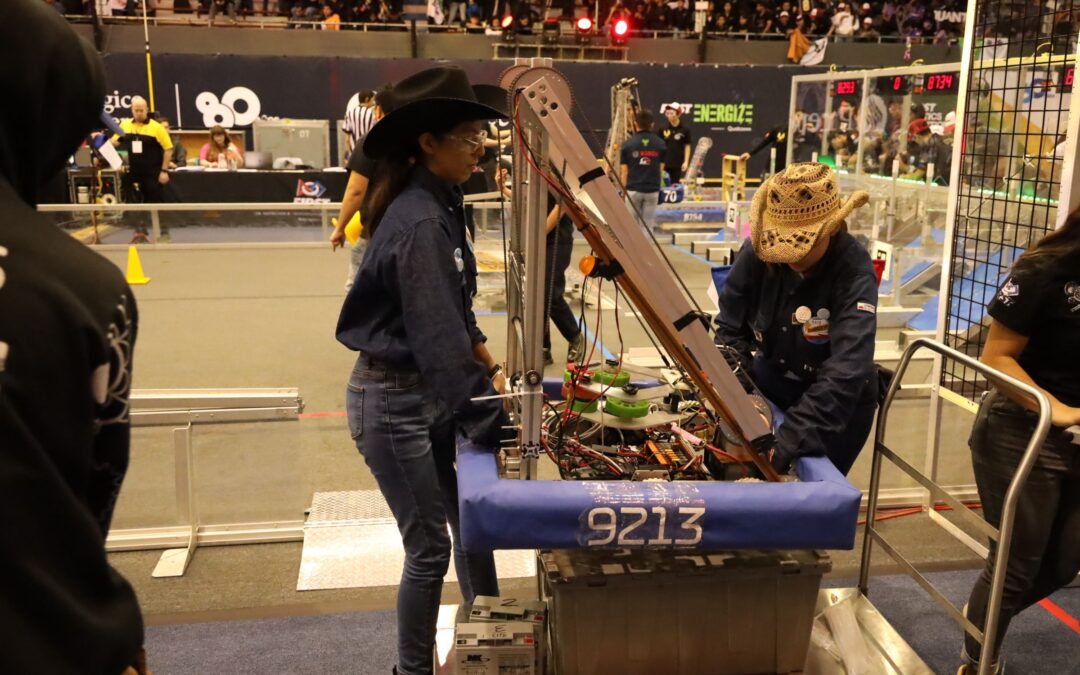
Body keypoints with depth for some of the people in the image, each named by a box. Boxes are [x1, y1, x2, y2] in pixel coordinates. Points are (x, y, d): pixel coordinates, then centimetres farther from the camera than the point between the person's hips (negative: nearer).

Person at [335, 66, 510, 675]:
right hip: (395, 401, -9)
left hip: (431, 393, 9)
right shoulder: (418, 223, -25)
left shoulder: (441, 205, 4)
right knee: (429, 547, 4)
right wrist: (495, 423, -28)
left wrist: (490, 366, 6)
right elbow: (437, 339, -30)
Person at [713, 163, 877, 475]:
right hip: (769, 382, 3)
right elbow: (731, 332, -9)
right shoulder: (757, 253, -19)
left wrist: (786, 444, -45)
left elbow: (845, 373, -37)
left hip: (838, 404, -3)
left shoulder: (854, 274, -28)